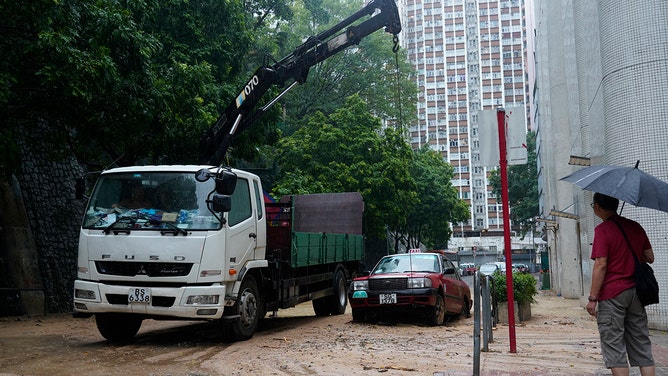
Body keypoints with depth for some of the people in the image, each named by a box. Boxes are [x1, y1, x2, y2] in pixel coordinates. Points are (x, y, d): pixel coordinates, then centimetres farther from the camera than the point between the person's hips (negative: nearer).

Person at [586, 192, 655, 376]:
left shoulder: (602, 230, -11)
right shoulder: (635, 227, 8)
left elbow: (601, 265, -16)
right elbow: (650, 258, 13)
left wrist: (593, 298, -13)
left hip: (611, 294, -6)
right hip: (635, 292, 6)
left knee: (614, 347, 0)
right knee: (642, 345, 12)